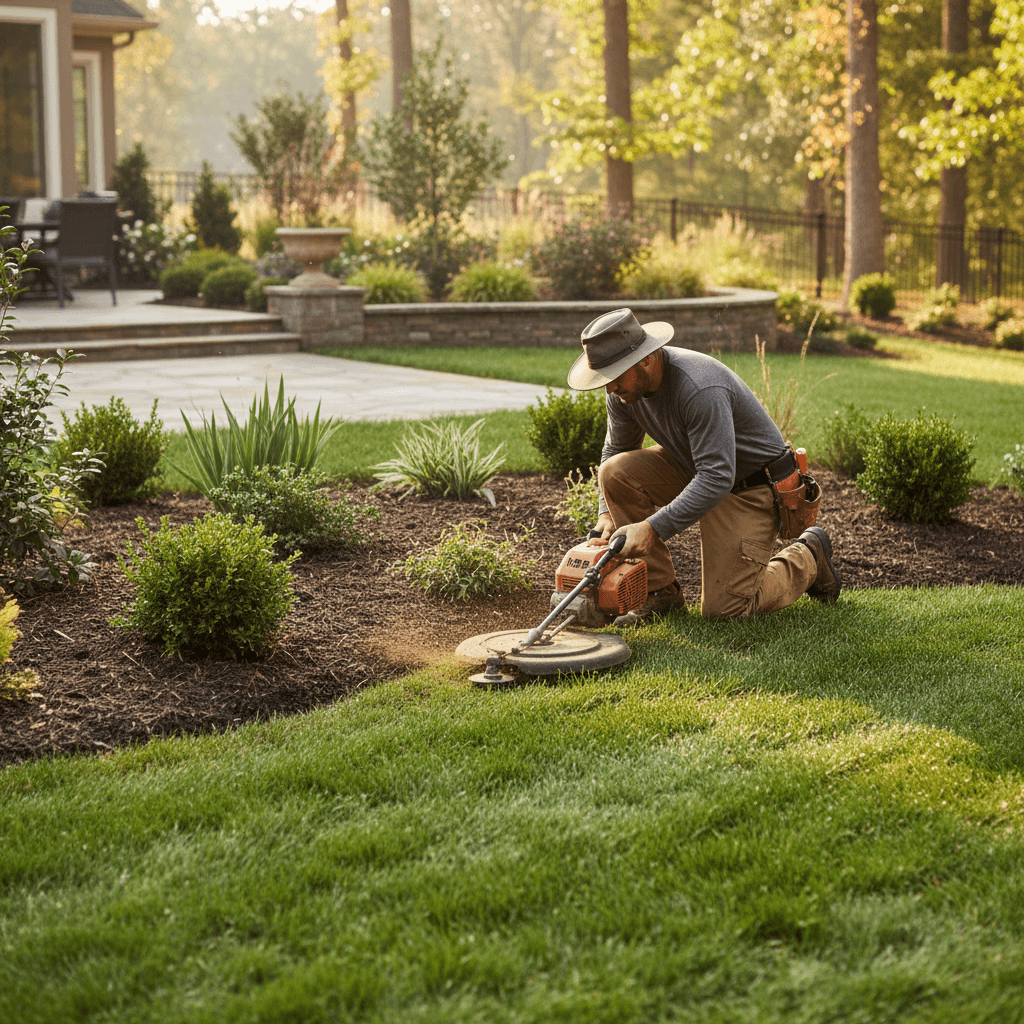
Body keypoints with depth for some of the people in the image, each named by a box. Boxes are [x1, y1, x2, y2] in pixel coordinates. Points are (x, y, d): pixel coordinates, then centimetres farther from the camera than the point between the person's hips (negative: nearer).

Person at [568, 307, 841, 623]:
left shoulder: (700, 389, -35)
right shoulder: (625, 388, -10)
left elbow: (717, 478, -37)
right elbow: (615, 451, 7)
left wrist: (653, 528, -40)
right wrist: (606, 515, -7)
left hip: (749, 486, -7)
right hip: (692, 468, 8)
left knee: (724, 607, -11)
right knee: (615, 472, -18)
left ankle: (808, 557, 16)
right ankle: (659, 590, -6)